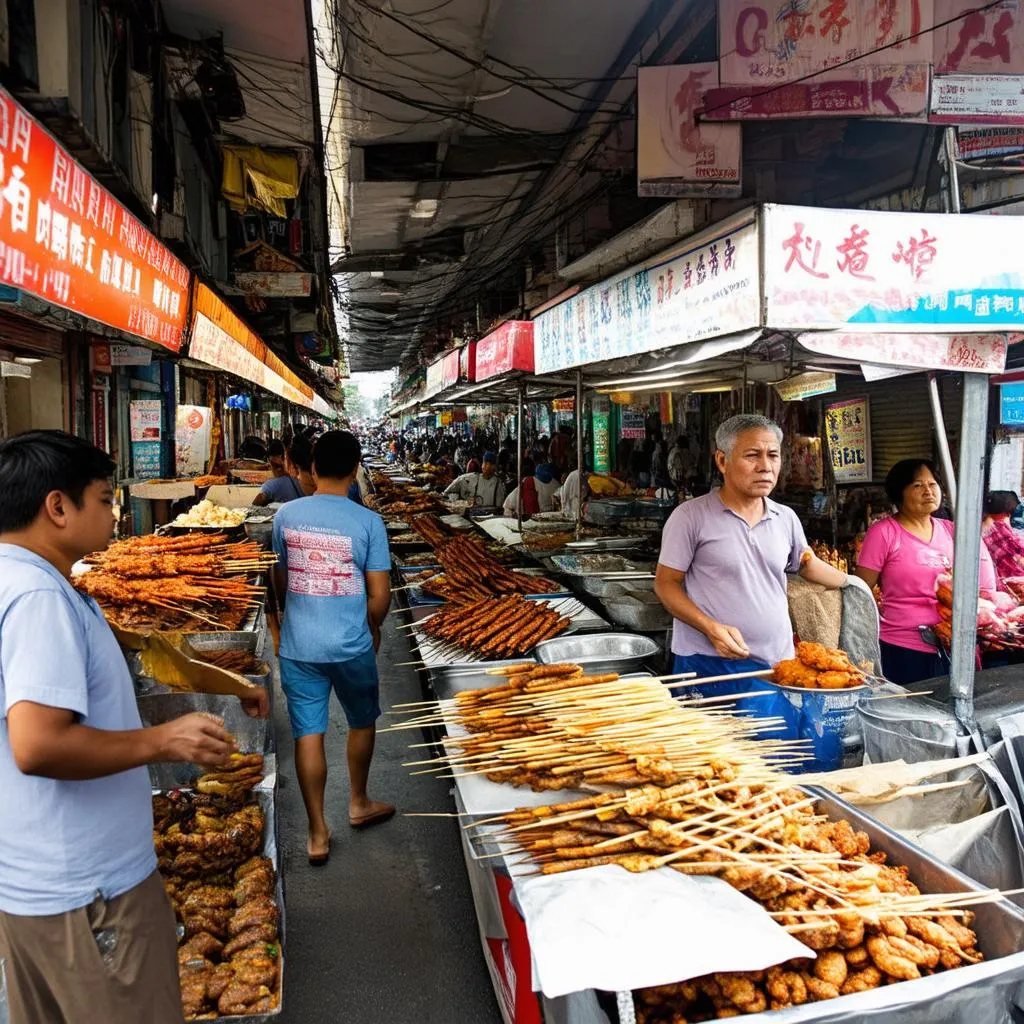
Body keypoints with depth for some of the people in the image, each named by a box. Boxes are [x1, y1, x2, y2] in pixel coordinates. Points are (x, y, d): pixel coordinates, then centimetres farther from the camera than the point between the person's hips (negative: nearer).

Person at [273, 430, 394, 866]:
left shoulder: (286, 515, -3)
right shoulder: (367, 521, -12)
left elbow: (281, 582, 10)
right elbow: (379, 596, -10)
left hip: (298, 646, 2)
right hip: (351, 645, -2)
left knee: (308, 734, 9)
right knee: (362, 722, 21)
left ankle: (318, 833, 18)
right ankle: (359, 804, 39)